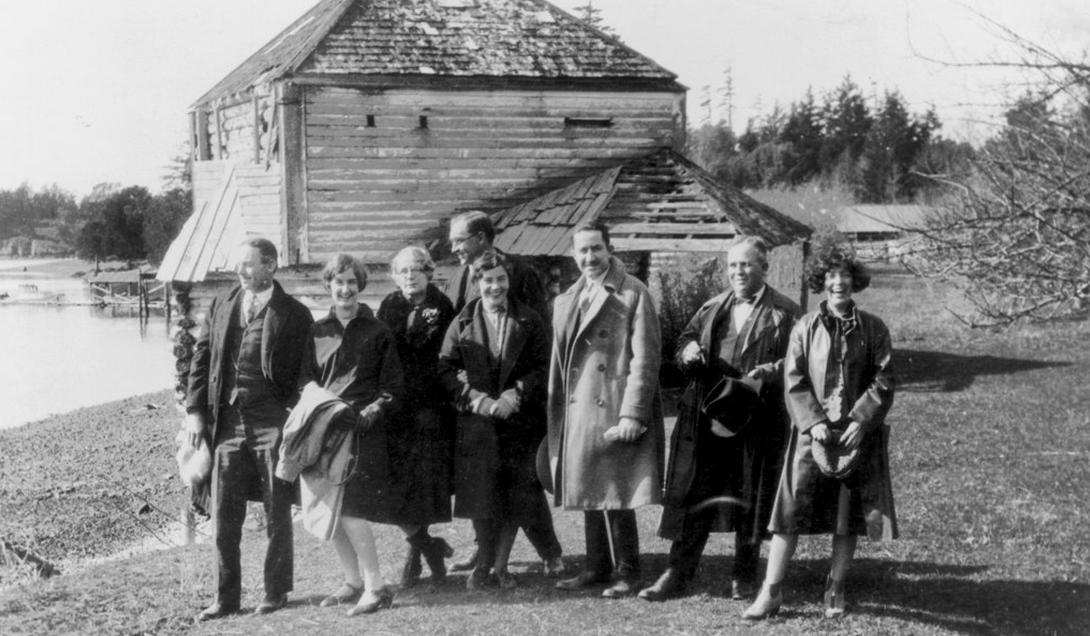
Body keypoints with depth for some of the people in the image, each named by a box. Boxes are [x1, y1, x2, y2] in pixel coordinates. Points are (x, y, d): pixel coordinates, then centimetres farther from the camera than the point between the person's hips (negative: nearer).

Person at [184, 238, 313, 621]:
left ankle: (276, 591, 17)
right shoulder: (220, 308, 11)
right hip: (227, 420, 4)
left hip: (272, 421, -4)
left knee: (277, 514, 6)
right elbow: (201, 359, 12)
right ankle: (226, 597, 13)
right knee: (224, 516, 5)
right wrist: (195, 410, 3)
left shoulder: (293, 314, -1)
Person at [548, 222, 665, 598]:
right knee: (589, 494, 12)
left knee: (616, 495, -3)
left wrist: (632, 414, -17)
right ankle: (597, 568, 22)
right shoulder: (566, 301, 15)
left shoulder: (632, 295, -6)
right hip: (576, 414, 6)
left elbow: (645, 359, -11)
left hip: (613, 411, -6)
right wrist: (556, 417, 11)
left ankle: (627, 572, 8)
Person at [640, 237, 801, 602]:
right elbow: (685, 344, 17)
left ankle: (744, 576, 20)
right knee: (694, 494, 3)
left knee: (750, 498, 7)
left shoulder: (784, 313, 0)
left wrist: (766, 375, -23)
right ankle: (678, 574, 9)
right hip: (706, 419, 4)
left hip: (757, 421, -3)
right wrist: (688, 353, -6)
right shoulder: (711, 308, 15)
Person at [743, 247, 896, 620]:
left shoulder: (873, 330, 4)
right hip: (813, 432, -1)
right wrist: (814, 423, -13)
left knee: (848, 517, 6)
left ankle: (835, 590, 19)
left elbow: (882, 383, 0)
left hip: (857, 434, 1)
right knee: (791, 509, -5)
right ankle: (771, 591, -1)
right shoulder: (805, 329, 3)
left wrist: (860, 422, -13)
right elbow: (794, 383, -1)